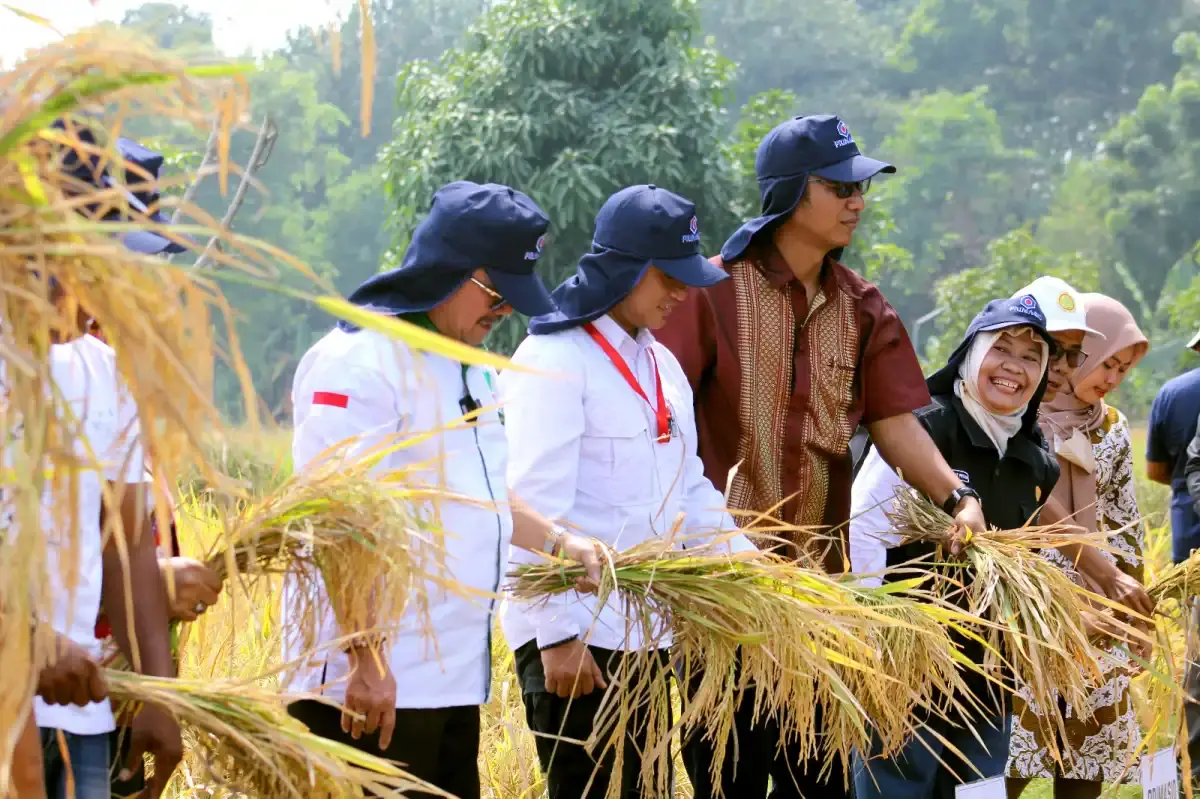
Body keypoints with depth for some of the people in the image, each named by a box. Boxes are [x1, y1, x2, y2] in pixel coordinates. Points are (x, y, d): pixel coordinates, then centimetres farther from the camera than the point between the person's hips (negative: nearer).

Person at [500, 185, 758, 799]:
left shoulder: (661, 365, 15)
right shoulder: (554, 359, -11)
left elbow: (690, 494, 20)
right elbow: (536, 508, -16)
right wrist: (557, 635, -19)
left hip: (646, 633, 8)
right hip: (575, 634, -8)